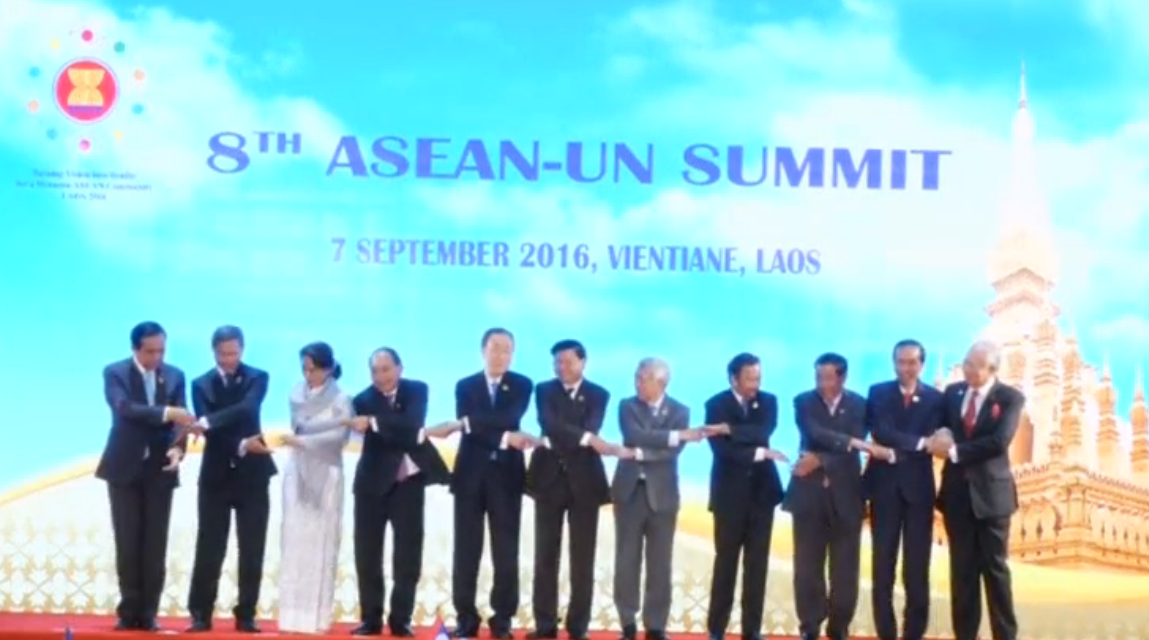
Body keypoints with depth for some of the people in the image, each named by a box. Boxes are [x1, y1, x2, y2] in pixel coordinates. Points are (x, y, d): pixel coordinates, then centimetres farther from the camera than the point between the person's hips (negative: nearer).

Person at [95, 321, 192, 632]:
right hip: (125, 468, -2)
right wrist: (166, 412, -33)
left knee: (155, 545, 2)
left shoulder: (175, 376, 5)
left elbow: (180, 419, -2)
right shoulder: (115, 372, -4)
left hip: (159, 469, 2)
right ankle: (129, 612, 11)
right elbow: (125, 408, -22)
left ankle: (148, 613, 8)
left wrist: (178, 447, -22)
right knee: (128, 543, 1)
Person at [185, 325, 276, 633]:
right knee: (209, 550, 0)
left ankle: (246, 615, 9)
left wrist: (208, 421, -35)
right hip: (216, 476, 0)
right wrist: (240, 446, -24)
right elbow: (208, 431, -8)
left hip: (252, 475, 0)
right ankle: (200, 614, 8)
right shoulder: (201, 384, 2)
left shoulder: (257, 377, -1)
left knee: (252, 552, 1)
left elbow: (246, 409, -22)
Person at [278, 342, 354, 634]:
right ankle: (293, 615, 3)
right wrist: (337, 422, -11)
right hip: (298, 473, 3)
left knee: (321, 544, -2)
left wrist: (302, 442, -28)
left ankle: (318, 616, 2)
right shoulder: (297, 394, 7)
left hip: (326, 476, -3)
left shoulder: (340, 399, -5)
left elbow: (338, 436, -17)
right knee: (294, 542, 0)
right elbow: (300, 425, -1)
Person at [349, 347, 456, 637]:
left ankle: (401, 619, 6)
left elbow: (411, 423, -21)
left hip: (409, 481, 1)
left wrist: (375, 423, -30)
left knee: (408, 554, 0)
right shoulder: (364, 400, -6)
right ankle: (371, 618, 11)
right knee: (368, 555, 2)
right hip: (373, 482, 0)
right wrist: (423, 434, -29)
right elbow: (388, 435, -21)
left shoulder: (417, 390, -1)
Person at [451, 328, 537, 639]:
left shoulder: (522, 385, 6)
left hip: (506, 476, 0)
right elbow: (467, 425, -8)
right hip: (470, 475, 1)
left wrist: (475, 420, -18)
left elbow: (511, 417, -13)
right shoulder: (465, 386, 8)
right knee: (466, 551, 2)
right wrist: (504, 438, -18)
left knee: (506, 552, 1)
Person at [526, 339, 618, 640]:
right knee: (545, 556, 3)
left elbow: (591, 428, -12)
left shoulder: (598, 395, 5)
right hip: (550, 478, 1)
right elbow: (549, 424, -14)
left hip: (584, 481, 0)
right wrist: (586, 439, -24)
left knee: (583, 559, 2)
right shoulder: (544, 390, 5)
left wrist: (554, 441, -21)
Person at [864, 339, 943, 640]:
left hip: (918, 488, 0)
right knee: (882, 569, 2)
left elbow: (933, 440, -7)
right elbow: (880, 432, -10)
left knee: (917, 571, 1)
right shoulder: (878, 393, 6)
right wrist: (918, 443, -18)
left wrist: (898, 450, -16)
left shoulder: (935, 398, 5)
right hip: (885, 487, 0)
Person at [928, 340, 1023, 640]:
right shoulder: (952, 392, 8)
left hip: (991, 493, -4)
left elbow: (999, 442, -18)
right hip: (957, 492, 4)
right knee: (962, 571, 6)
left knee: (995, 568, 2)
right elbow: (941, 427, 11)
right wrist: (942, 437, -13)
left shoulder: (1010, 398, -6)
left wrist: (954, 451, -18)